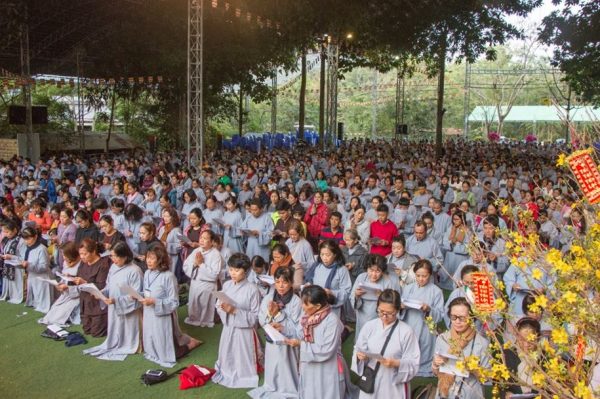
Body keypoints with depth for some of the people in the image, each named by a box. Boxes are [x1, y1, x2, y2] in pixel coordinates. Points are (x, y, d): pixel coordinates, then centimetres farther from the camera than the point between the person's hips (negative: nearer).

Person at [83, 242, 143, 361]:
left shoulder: (134, 271, -22)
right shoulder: (113, 267, 3)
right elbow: (109, 286, 13)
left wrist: (116, 300, -26)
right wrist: (101, 293, -9)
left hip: (128, 311, -7)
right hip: (114, 309, 7)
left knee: (125, 337, 8)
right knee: (114, 333, 21)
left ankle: (126, 347, 27)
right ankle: (113, 345, 39)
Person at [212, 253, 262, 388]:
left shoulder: (252, 289, -17)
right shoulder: (226, 285, -1)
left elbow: (255, 316, -16)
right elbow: (218, 307, 5)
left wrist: (235, 311, -23)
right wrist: (224, 308, -18)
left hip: (244, 330, -5)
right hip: (228, 327, 5)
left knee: (242, 360, 8)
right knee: (227, 356, 19)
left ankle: (243, 377, 31)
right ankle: (226, 373, 43)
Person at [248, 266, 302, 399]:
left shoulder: (296, 301, -17)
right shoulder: (268, 298, -4)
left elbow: (297, 328, -19)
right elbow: (261, 321, -3)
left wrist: (278, 314, -24)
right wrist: (270, 313, -23)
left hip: (287, 344, -4)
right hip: (271, 342, 4)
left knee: (285, 373, 9)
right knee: (271, 371, 20)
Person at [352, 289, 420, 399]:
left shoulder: (406, 331, -13)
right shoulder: (369, 326, -3)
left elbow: (413, 363, -11)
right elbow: (358, 351, 4)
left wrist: (395, 363, -27)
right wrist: (360, 356, -17)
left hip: (394, 386, -3)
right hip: (370, 382, 3)